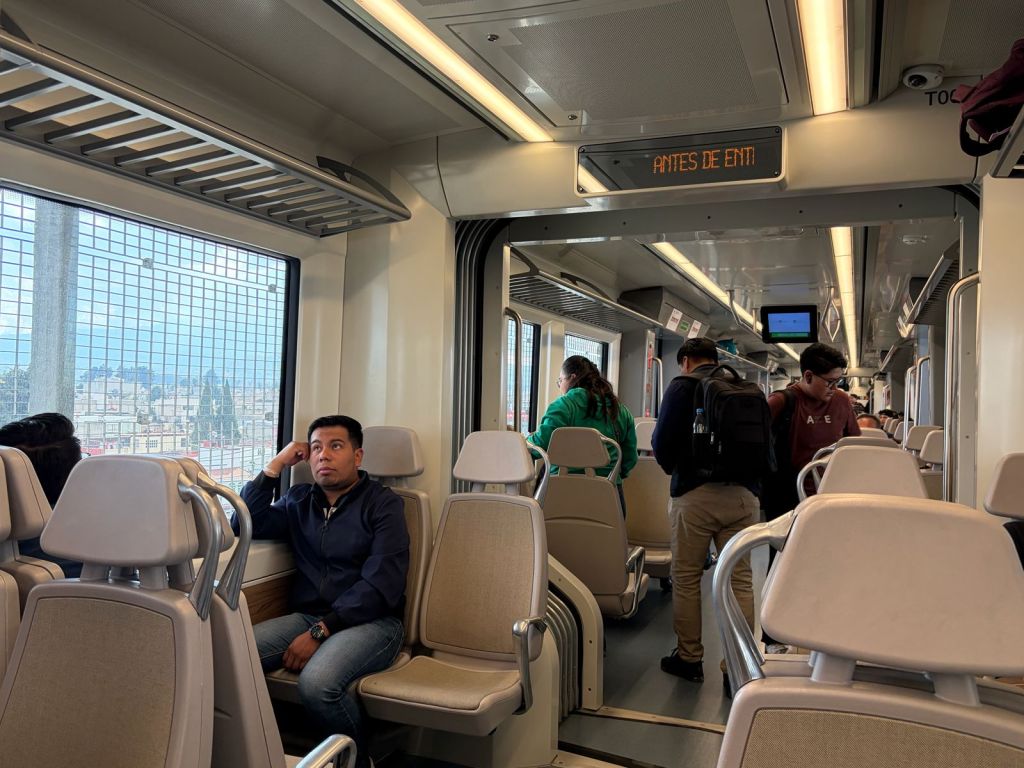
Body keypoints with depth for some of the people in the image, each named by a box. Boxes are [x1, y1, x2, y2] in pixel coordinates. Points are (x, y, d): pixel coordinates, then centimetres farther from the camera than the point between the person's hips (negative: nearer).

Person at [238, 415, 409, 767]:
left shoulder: (382, 504, -2)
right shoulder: (299, 500, 15)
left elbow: (381, 585, -11)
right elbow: (246, 526, 4)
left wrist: (321, 631, -18)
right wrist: (275, 465, 1)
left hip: (370, 621, -4)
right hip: (306, 616, 5)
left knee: (316, 682, -33)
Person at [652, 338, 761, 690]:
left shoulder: (682, 386, 2)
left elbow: (662, 441, -6)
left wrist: (675, 470, 12)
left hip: (695, 492, -4)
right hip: (742, 493, 4)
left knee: (686, 577, 9)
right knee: (740, 580, 6)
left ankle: (689, 658, 18)